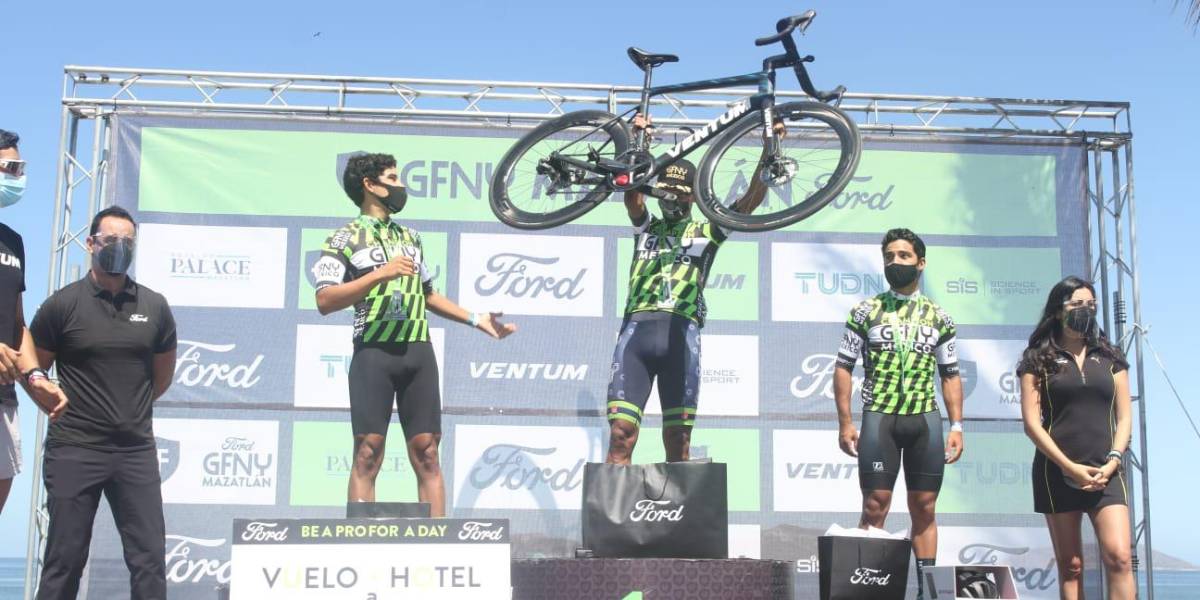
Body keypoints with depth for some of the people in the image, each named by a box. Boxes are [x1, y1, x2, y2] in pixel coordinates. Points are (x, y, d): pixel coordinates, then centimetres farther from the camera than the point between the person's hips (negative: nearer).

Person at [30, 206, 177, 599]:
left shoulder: (154, 307, 5)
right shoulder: (63, 304, -4)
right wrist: (63, 407, 5)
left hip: (136, 450, 3)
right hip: (74, 449, -2)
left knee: (149, 558, 4)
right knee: (64, 560, 4)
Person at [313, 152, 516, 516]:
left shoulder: (410, 237, 22)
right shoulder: (345, 239, 2)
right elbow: (325, 301, -10)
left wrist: (476, 319, 20)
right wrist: (380, 274, -18)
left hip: (418, 351, 5)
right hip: (374, 353, -5)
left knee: (426, 453, 1)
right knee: (368, 453, -6)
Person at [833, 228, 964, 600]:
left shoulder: (938, 317, 12)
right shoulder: (866, 311, 5)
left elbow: (950, 375, 13)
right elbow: (844, 368, 3)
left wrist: (956, 426, 3)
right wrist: (845, 423, -4)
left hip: (926, 419, 2)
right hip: (879, 418, -2)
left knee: (924, 509, 5)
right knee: (875, 507, -5)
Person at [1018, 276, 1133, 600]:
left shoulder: (1110, 358, 11)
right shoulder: (1038, 360, 2)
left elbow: (1124, 417, 9)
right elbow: (1032, 422, -4)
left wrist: (1112, 462, -6)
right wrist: (1070, 467, -12)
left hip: (1105, 472, 2)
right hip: (1057, 472, -1)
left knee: (1119, 557, -13)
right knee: (1070, 565, 4)